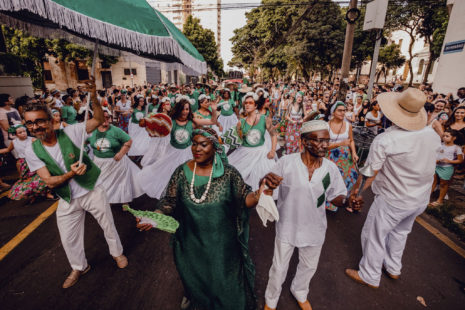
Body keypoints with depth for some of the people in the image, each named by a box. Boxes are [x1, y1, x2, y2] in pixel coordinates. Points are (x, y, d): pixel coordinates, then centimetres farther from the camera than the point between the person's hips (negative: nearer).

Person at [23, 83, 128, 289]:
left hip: (92, 191, -3)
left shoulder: (69, 133, -15)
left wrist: (93, 98, -37)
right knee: (68, 238, 19)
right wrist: (71, 174, -28)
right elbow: (49, 181, -10)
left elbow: (99, 120, -22)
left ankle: (117, 253, 44)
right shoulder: (32, 151, -8)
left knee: (108, 225, 15)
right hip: (68, 200, 3)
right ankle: (79, 267, 47)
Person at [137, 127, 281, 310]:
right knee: (192, 275, 29)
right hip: (191, 242, 3)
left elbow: (245, 199, -18)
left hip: (222, 244, -2)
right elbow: (169, 201, -7)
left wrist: (258, 194, -39)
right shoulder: (182, 172, -11)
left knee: (222, 279, 20)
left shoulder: (229, 174, -16)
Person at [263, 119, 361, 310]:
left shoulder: (331, 168, -11)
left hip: (314, 229, 4)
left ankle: (299, 292, 62)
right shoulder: (286, 163, -22)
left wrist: (347, 201, -21)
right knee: (279, 268, 18)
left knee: (308, 267, 28)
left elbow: (335, 197, 0)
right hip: (287, 227, -3)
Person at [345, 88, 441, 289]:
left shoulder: (384, 140, -27)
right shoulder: (432, 135, -6)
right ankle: (393, 268, 48)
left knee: (374, 236, 12)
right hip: (422, 199, 7)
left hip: (393, 201, -7)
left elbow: (369, 175, -22)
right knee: (400, 232, 27)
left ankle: (369, 277, 30)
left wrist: (355, 191, -7)